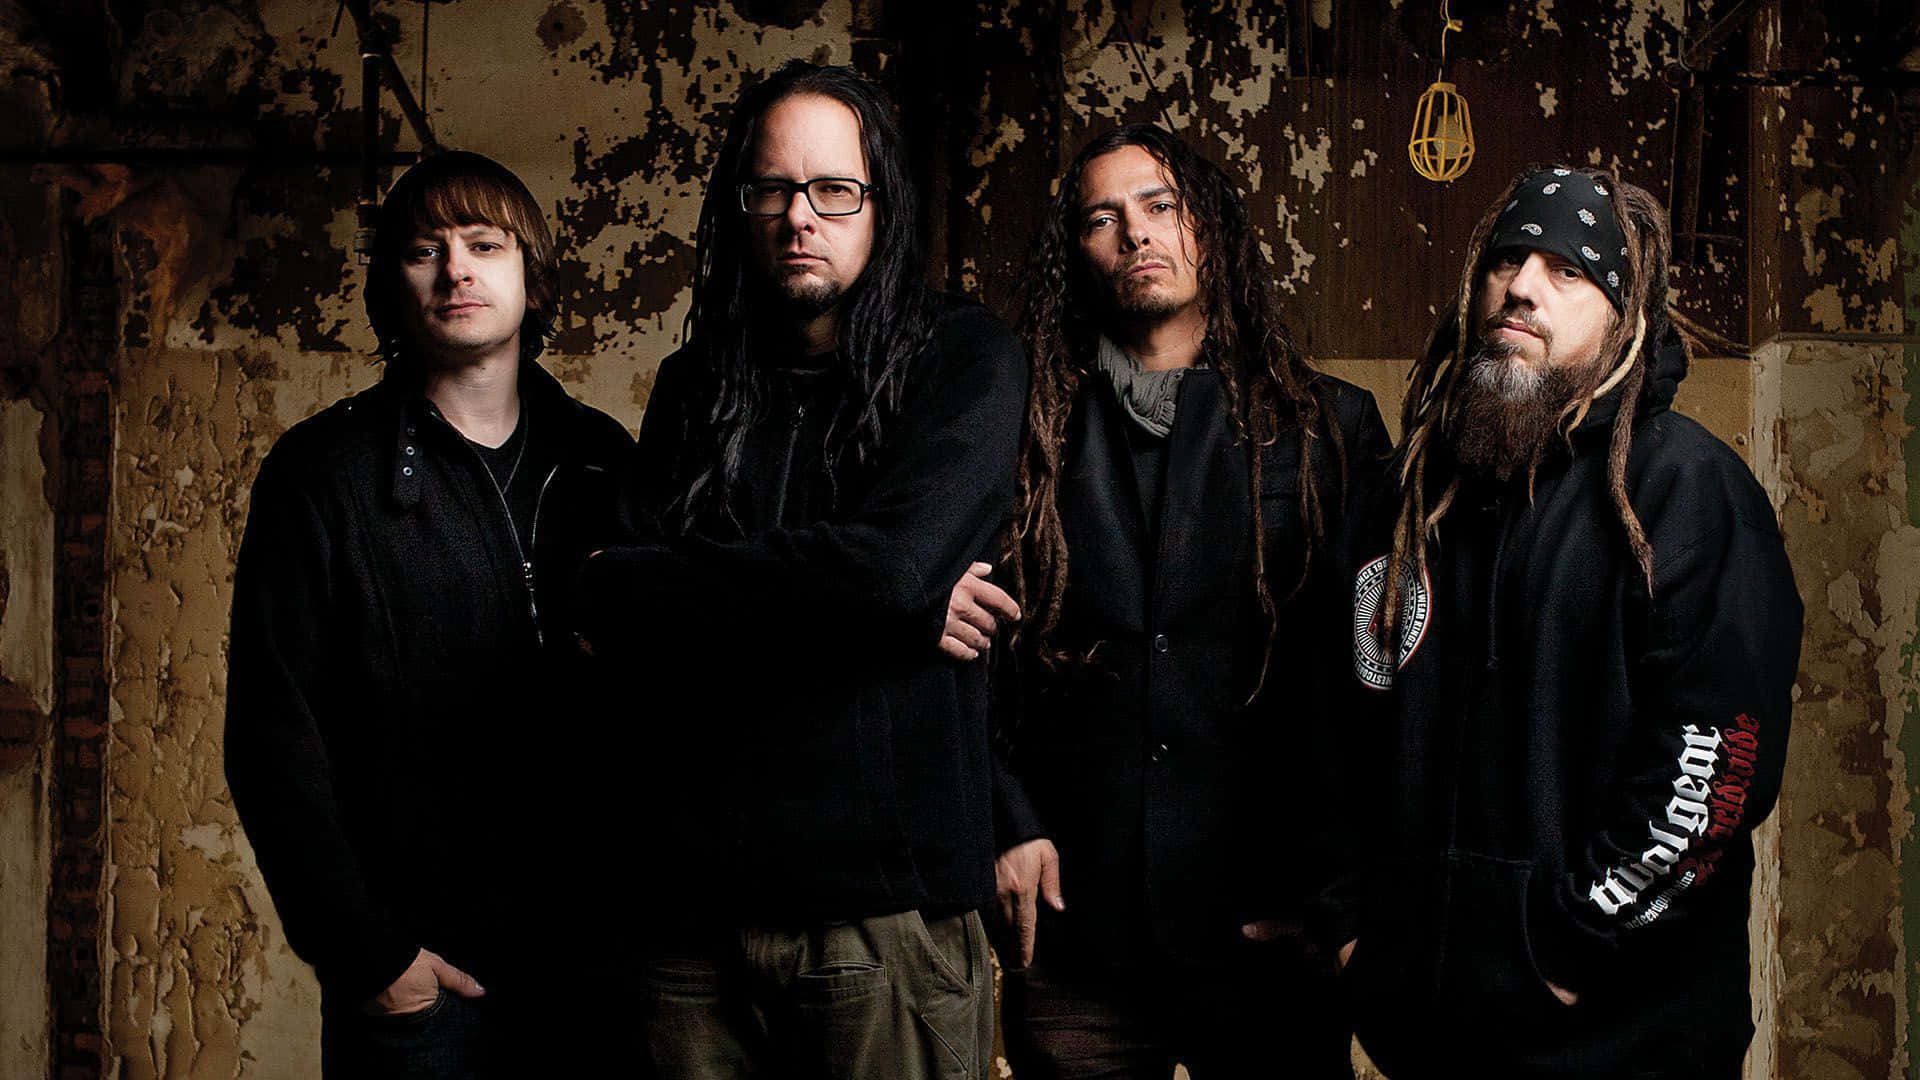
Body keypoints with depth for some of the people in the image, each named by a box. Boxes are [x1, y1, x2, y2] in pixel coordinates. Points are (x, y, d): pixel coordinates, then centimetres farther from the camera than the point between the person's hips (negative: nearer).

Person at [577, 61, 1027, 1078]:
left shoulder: (964, 358, 0)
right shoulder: (693, 387, 13)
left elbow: (899, 562, -16)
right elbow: (637, 633, 2)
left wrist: (618, 582, -6)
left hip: (890, 898, -3)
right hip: (694, 903, 4)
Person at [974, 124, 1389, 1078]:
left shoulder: (1329, 427, 5)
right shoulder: (1032, 431, 7)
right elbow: (972, 649, 6)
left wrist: (1331, 879, -5)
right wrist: (1005, 820, -5)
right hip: (1072, 926, 1)